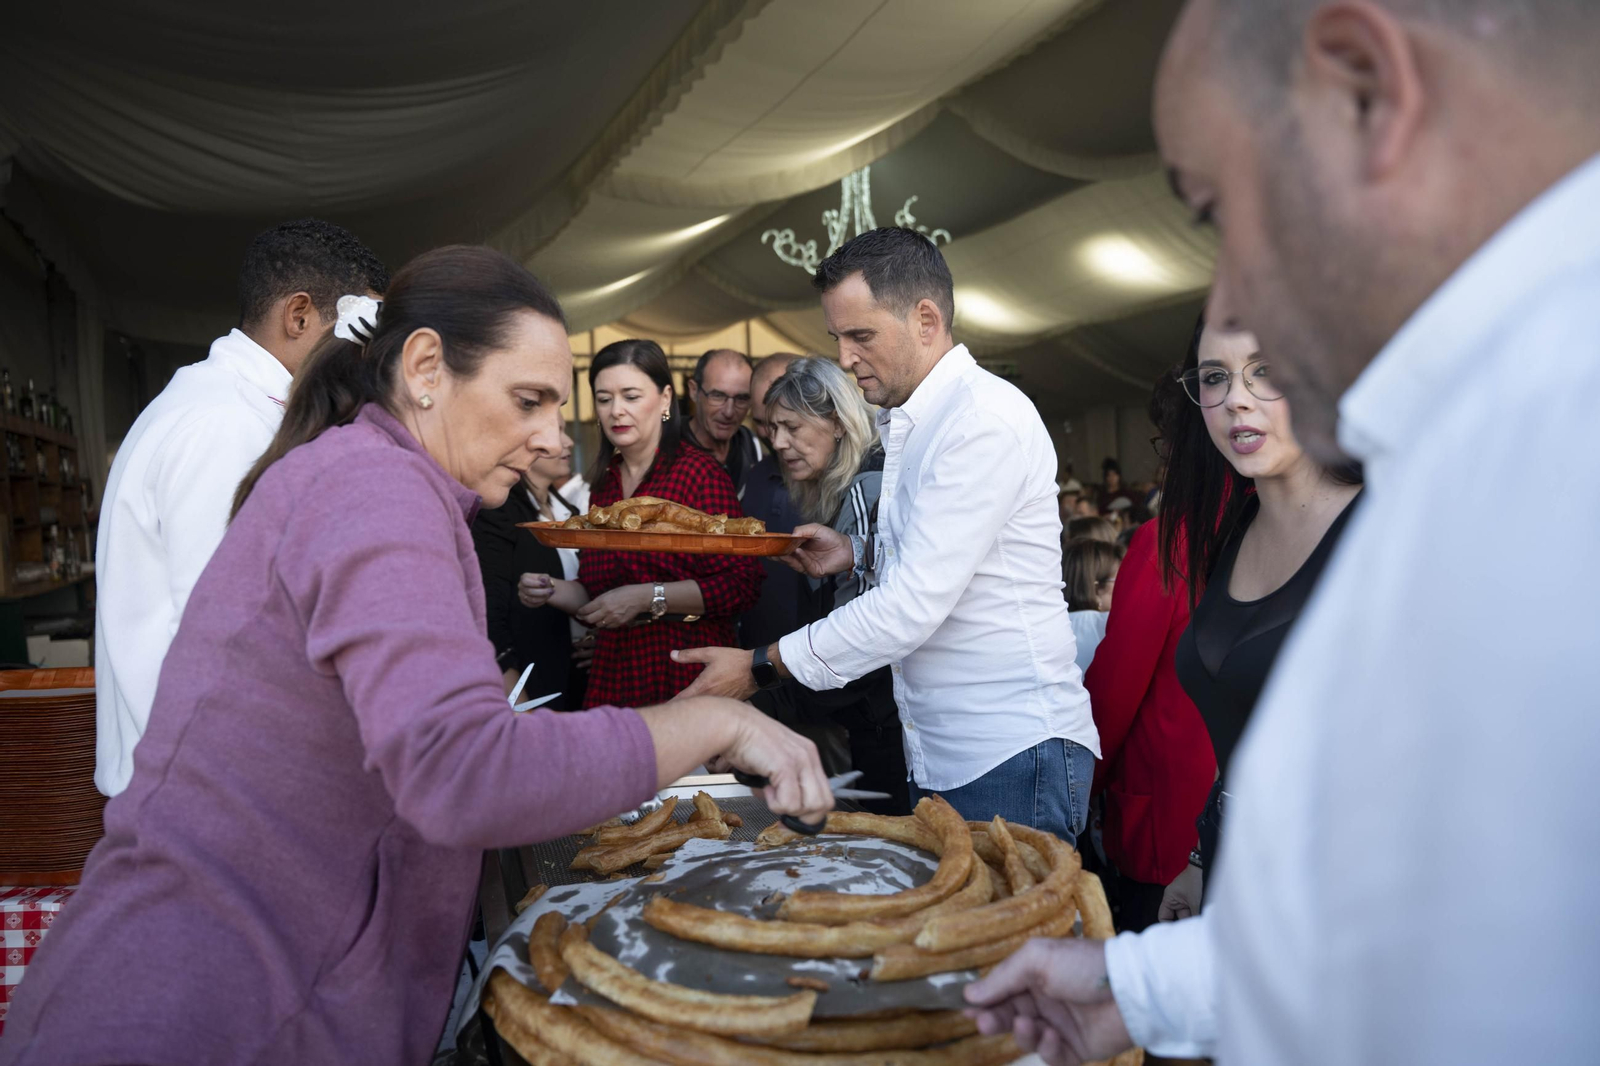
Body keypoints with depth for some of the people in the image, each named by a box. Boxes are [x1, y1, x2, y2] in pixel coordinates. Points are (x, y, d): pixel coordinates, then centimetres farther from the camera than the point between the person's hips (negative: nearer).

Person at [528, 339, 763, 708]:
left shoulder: (701, 473, -8)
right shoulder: (603, 484, 9)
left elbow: (742, 584, -14)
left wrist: (647, 598, -18)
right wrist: (553, 591, 0)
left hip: (688, 675, -5)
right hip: (612, 679, 5)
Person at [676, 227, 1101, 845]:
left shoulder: (987, 418, -18)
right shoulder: (907, 423, 15)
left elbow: (915, 606, -22)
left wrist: (762, 666, -16)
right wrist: (858, 552, 9)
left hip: (1013, 755, -9)